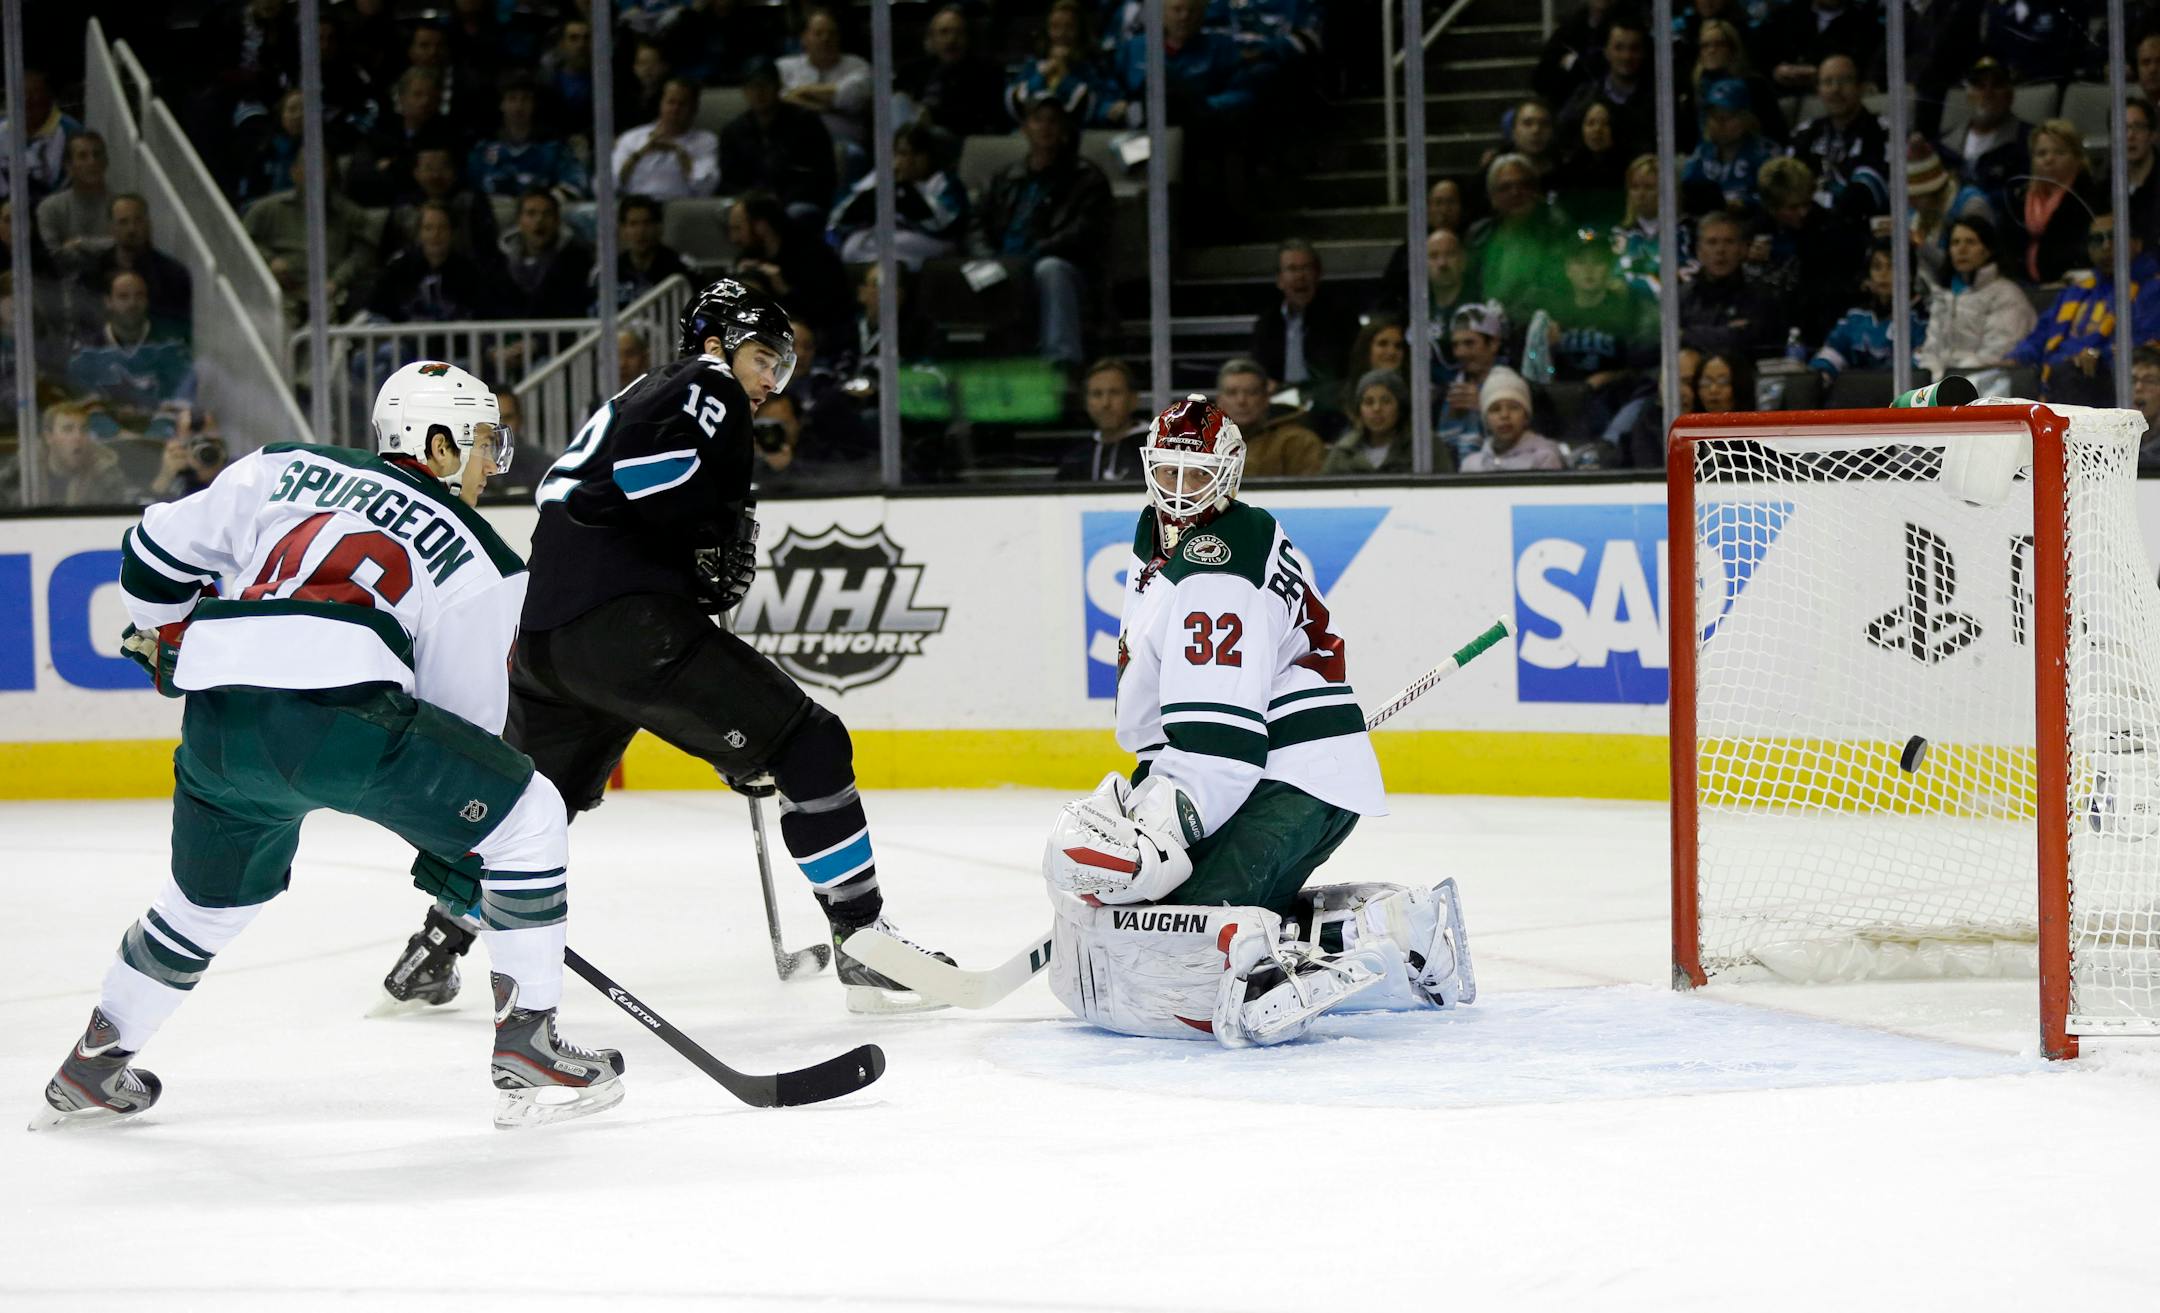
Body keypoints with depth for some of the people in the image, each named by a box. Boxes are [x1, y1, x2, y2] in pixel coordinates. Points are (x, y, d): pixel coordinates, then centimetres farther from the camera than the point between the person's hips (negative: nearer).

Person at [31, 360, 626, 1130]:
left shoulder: (282, 471, 26)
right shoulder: (477, 560, 18)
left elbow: (160, 549, 25)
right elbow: (465, 710, 19)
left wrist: (169, 637, 44)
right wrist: (453, 861, 27)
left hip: (216, 719, 5)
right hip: (339, 708, -5)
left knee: (212, 893, 31)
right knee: (527, 814, 9)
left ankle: (92, 1069, 41)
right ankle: (526, 1055, 5)